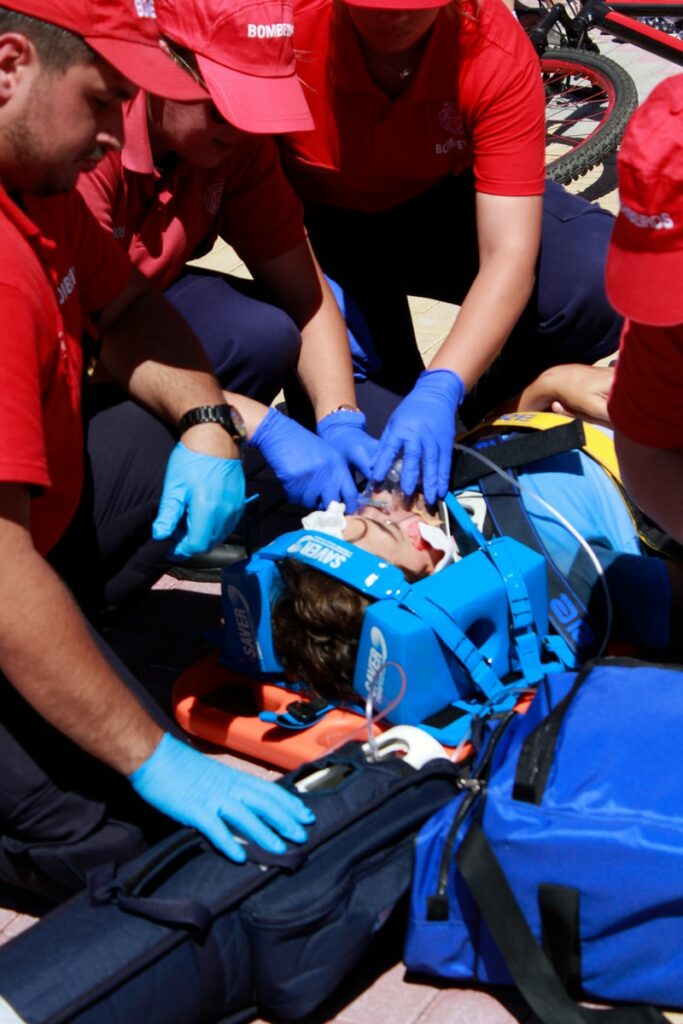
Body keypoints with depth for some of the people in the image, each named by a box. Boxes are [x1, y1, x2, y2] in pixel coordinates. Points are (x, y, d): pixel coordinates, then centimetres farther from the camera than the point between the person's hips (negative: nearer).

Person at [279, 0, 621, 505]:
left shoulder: (498, 53, -28)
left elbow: (510, 252, -30)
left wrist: (440, 391, -45)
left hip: (448, 208, 1)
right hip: (325, 223, 0)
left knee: (606, 281, -26)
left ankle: (481, 417, 1)